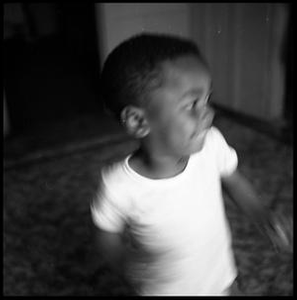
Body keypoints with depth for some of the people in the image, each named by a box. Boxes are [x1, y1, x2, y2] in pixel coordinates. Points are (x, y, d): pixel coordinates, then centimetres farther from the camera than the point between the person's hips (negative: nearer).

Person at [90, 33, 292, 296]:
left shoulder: (211, 143, -24)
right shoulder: (119, 187, -31)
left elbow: (232, 178, -2)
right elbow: (108, 237, -11)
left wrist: (260, 214, -12)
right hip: (163, 289, -3)